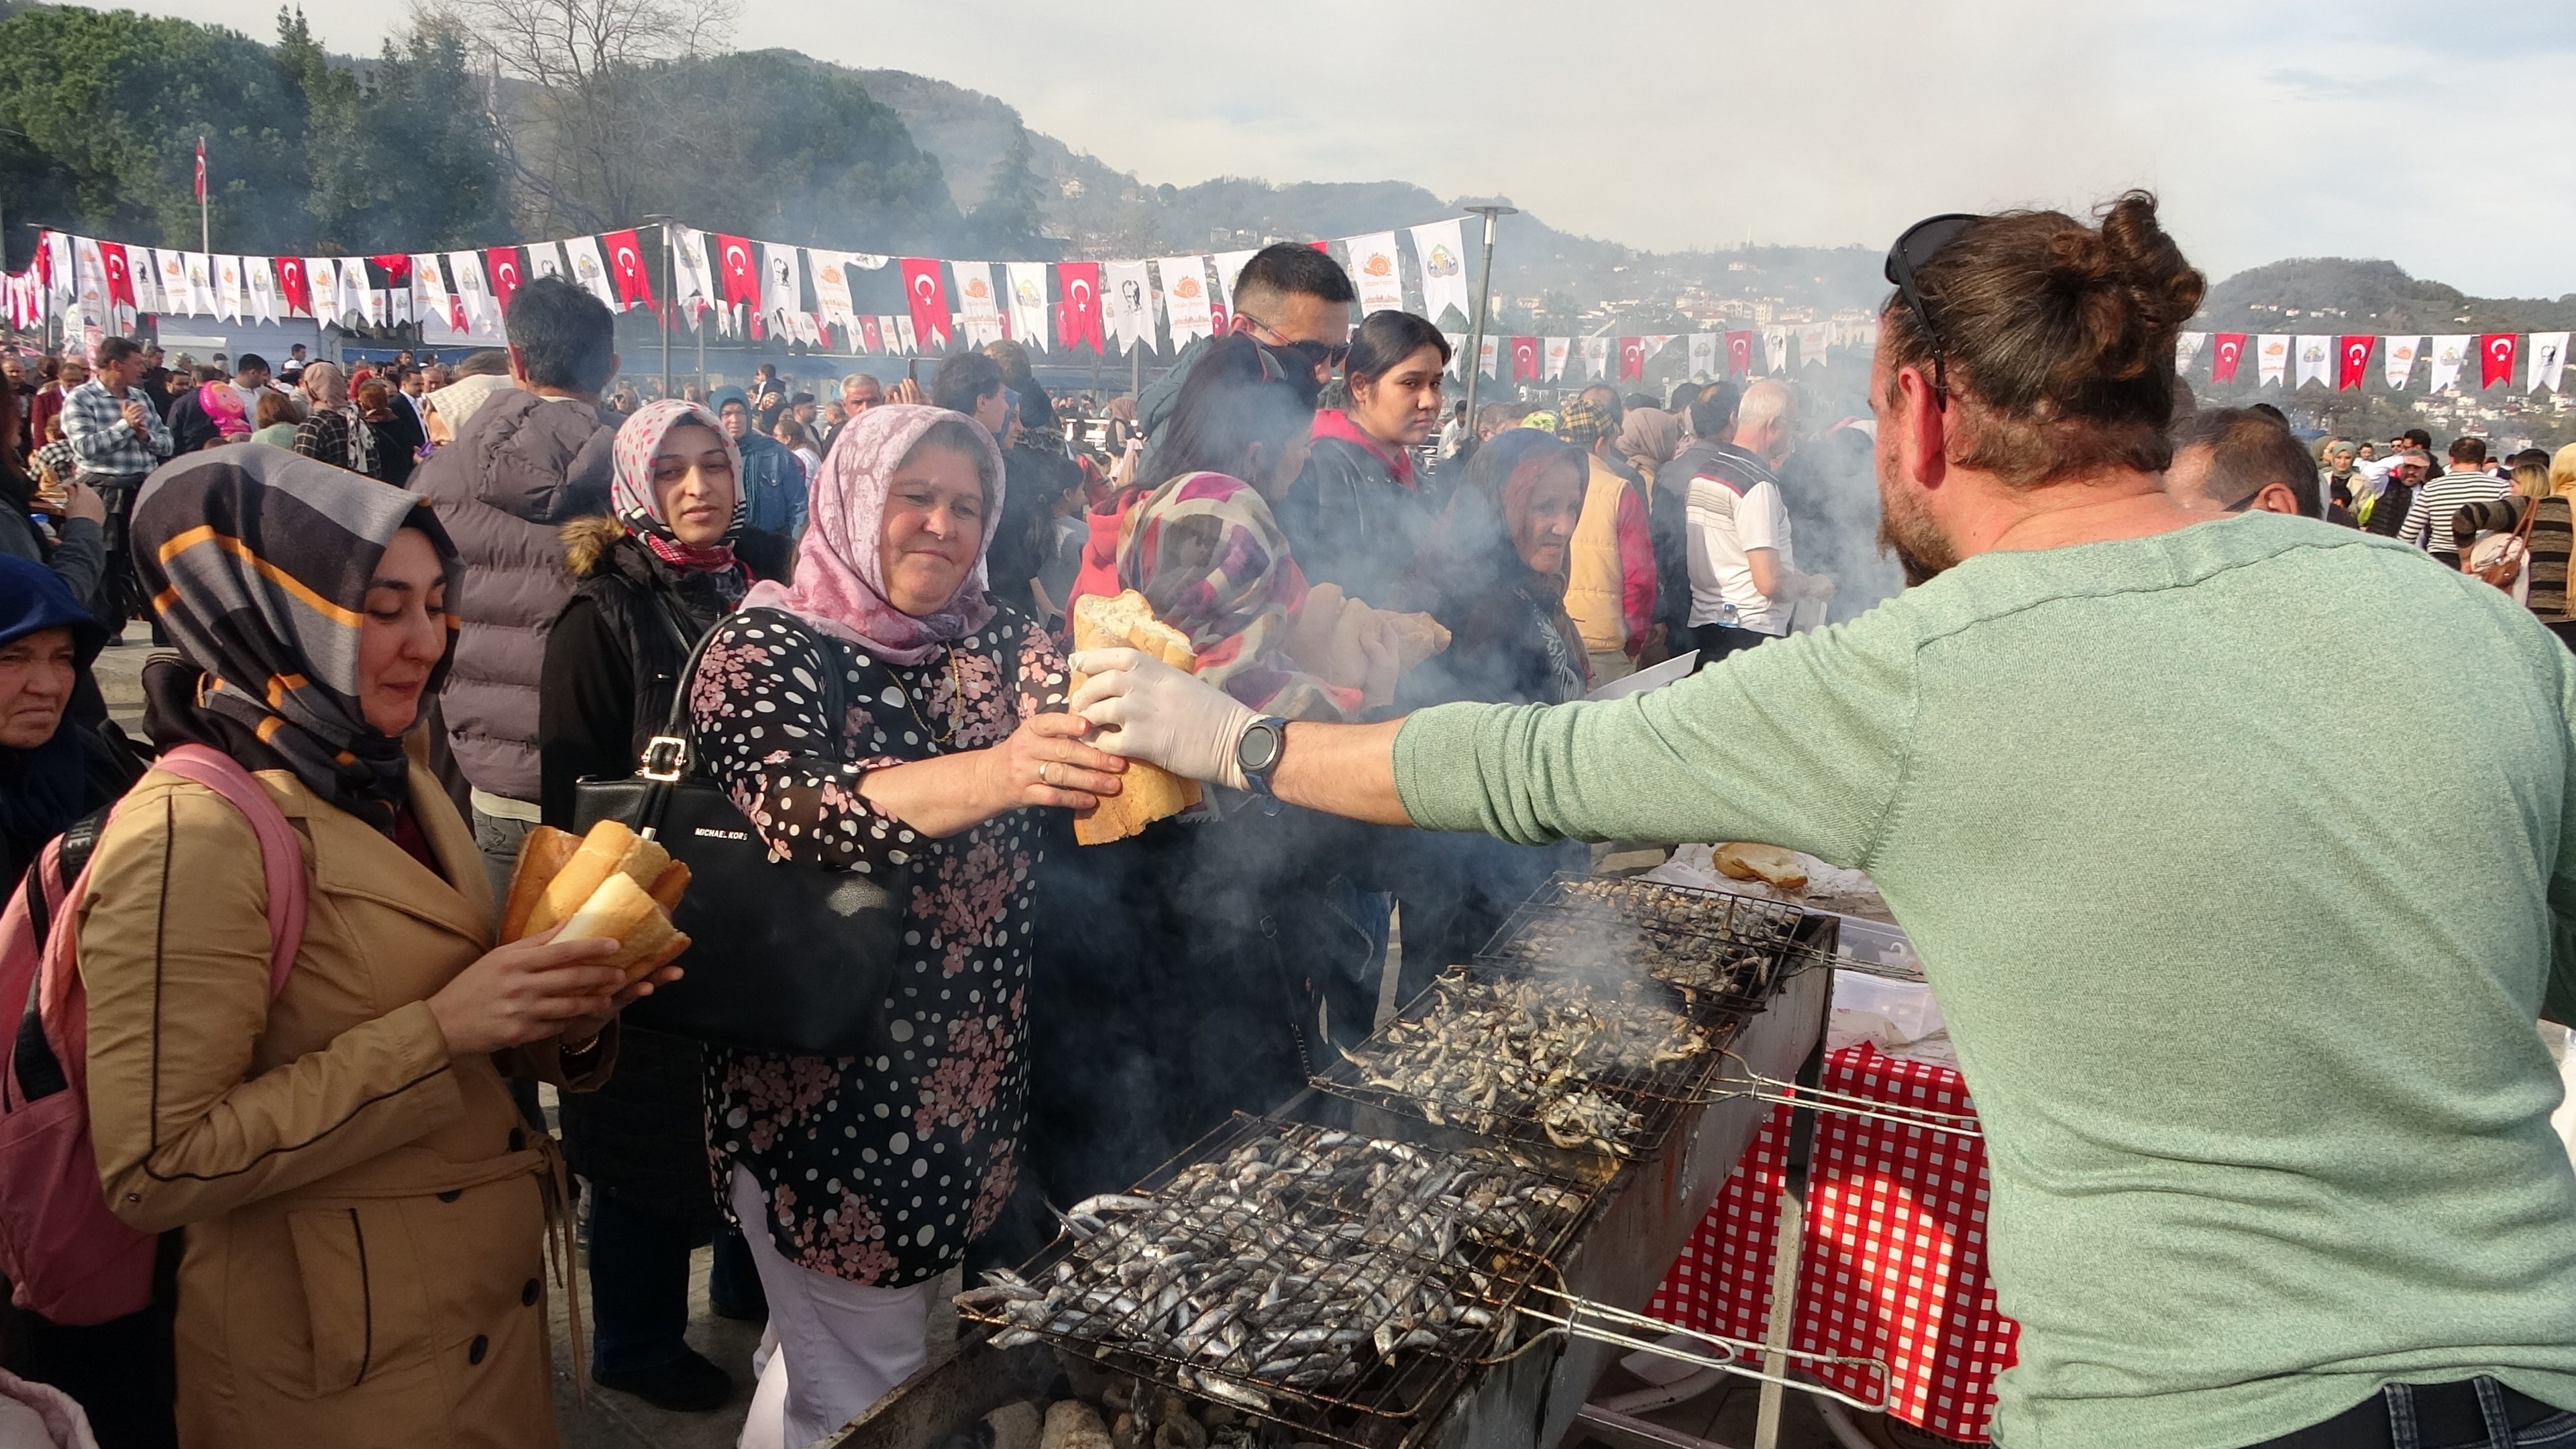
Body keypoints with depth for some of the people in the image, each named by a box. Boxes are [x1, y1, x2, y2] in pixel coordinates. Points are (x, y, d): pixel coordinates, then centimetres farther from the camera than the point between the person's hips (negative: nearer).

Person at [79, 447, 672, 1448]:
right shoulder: (188, 835, -21)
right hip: (347, 1369, -7)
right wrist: (439, 1029, -26)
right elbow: (155, 1173, -23)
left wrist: (561, 1012, -8)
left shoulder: (393, 783, 4)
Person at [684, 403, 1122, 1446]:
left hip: (977, 1082, 5)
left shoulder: (1000, 644, 4)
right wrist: (997, 772, -46)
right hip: (828, 1090, -5)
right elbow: (799, 813, -30)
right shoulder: (765, 648, -11)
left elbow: (1086, 717, -14)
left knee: (935, 1349, 22)